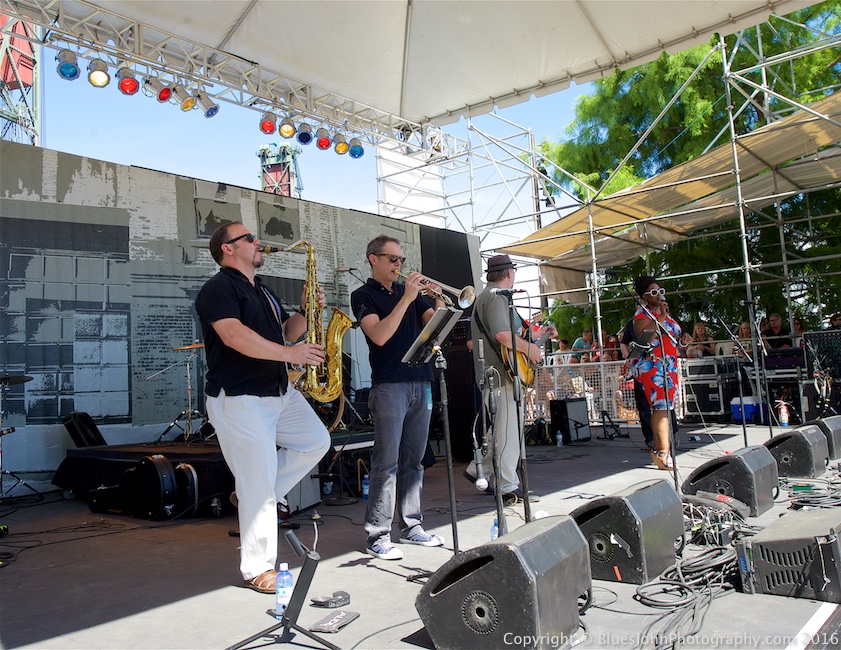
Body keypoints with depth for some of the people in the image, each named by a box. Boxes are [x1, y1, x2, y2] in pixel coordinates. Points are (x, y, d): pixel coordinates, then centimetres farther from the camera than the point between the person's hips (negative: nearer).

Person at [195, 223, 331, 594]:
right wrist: (290, 353, -24)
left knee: (316, 441, 10)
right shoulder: (219, 288, -9)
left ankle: (252, 495, 20)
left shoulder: (263, 292, 19)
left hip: (280, 392, 9)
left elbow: (283, 333, 21)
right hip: (239, 399, -9)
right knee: (259, 486, -5)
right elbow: (233, 335, -24)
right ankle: (258, 570, 9)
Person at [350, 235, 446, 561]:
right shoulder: (363, 295, 1)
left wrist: (439, 299, -7)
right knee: (387, 462, -7)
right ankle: (378, 537, 0)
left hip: (421, 384, 6)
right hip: (389, 385, -6)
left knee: (413, 460, 11)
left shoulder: (410, 291, 18)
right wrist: (406, 298, -17)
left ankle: (411, 526, 20)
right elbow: (379, 335, -15)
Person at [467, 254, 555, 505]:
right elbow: (502, 334, -28)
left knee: (502, 428, 19)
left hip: (493, 372, 11)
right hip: (503, 372, -11)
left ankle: (477, 469, 26)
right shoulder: (496, 296, -13)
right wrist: (529, 348, -15)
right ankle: (508, 487, -2)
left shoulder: (486, 295, 21)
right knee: (509, 430, -7)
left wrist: (536, 334, 26)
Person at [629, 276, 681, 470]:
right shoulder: (642, 313, -3)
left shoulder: (664, 312, 22)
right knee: (661, 405, -17)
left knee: (665, 407, 5)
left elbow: (674, 334, 33)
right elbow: (643, 335, -22)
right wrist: (660, 319, -18)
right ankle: (664, 451, -21)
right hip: (650, 365, -8)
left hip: (669, 365, 8)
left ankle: (658, 450, 9)